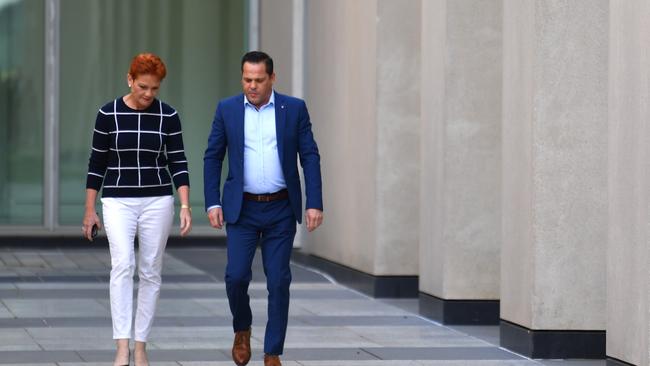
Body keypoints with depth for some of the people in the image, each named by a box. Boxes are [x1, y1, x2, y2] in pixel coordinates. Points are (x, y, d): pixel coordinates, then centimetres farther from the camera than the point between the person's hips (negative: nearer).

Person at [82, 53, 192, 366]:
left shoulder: (168, 116, 0)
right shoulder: (108, 114, -3)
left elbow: (178, 162, 0)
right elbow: (97, 163, 2)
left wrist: (185, 206, -11)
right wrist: (90, 210, 1)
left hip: (157, 201, 2)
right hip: (118, 201, -2)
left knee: (150, 272, 5)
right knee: (123, 265, -20)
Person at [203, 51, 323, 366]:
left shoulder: (294, 109, 0)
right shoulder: (227, 110, 1)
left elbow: (310, 157, 0)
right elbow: (212, 157, 5)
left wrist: (315, 204, -8)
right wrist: (212, 203, -3)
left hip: (281, 210, 0)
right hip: (242, 209, 0)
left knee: (279, 281, -1)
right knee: (236, 275, -10)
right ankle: (242, 330, 19)